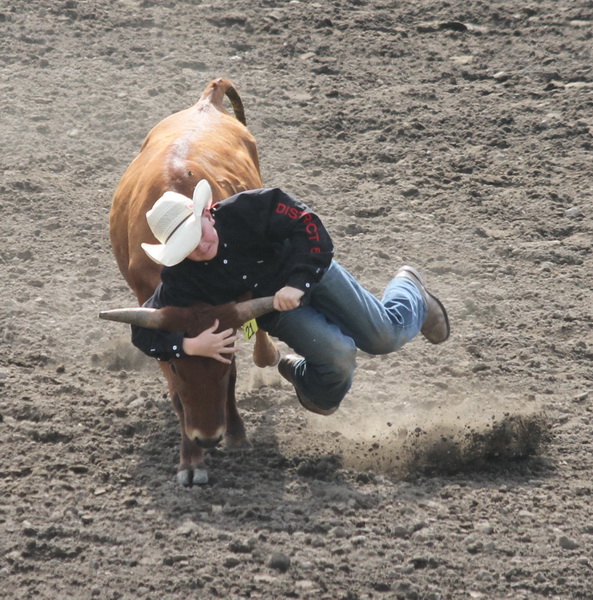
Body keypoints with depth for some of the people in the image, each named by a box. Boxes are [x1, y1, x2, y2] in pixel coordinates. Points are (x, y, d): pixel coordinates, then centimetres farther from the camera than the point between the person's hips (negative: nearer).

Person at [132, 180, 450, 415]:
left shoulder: (243, 210, -34)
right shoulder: (180, 280, -25)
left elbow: (307, 223, -31)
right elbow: (144, 329, -21)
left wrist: (298, 282, -40)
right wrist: (188, 345, -36)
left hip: (310, 271, -1)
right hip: (277, 311, 1)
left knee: (386, 337, 1)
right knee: (339, 357, -22)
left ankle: (409, 289, 37)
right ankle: (315, 389, 15)